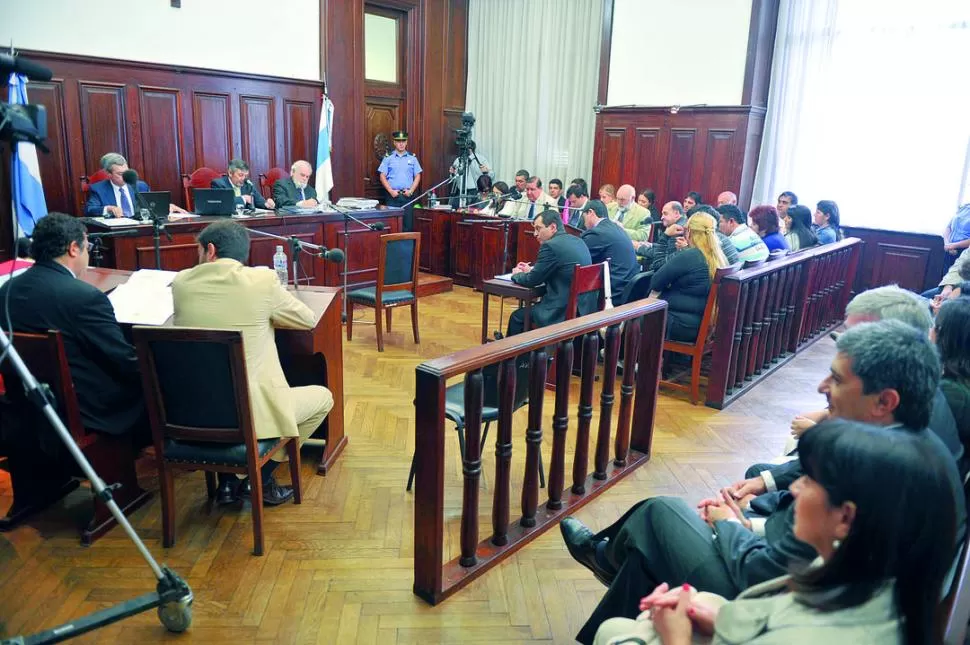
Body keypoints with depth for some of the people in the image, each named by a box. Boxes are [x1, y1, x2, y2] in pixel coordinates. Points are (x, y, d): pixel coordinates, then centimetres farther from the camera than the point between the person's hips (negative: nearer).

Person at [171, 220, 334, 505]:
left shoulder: (181, 281, -2)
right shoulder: (262, 280, -11)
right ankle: (260, 479, 17)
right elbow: (308, 320, 3)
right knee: (323, 396, 20)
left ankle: (226, 481, 27)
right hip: (251, 413, -4)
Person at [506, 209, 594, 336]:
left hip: (565, 312, -9)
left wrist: (516, 275, 12)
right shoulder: (577, 241, 11)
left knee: (517, 316, 9)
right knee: (530, 308, 28)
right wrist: (531, 270, 19)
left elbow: (532, 281, -8)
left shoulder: (551, 245, -15)